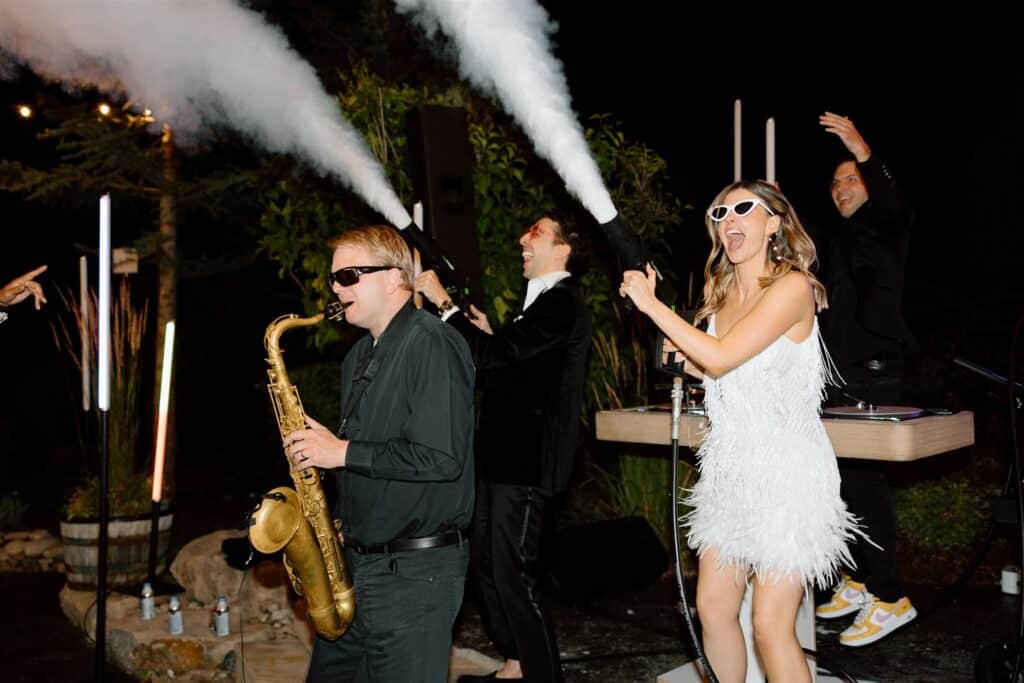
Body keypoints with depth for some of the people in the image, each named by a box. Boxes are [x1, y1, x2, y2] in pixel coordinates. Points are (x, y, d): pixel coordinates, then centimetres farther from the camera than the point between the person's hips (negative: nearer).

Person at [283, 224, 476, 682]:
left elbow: (442, 457, -23)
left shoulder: (433, 344, -15)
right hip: (354, 560, 9)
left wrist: (343, 452, -18)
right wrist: (321, 446, 4)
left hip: (415, 571, -9)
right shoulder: (360, 357, 15)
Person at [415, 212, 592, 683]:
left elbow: (497, 354, -24)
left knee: (511, 574, -5)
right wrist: (488, 336, 10)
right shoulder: (545, 300, 19)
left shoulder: (561, 302, -14)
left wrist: (444, 303, -19)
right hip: (505, 454, 11)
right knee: (488, 565, 18)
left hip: (525, 462, -11)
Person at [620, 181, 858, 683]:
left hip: (786, 472, -7)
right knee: (713, 607, 10)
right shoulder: (721, 291, 9)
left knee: (770, 626, -4)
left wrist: (650, 303, -17)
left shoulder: (792, 286, -14)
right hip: (731, 470, 7)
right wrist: (684, 357, 2)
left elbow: (722, 357, -23)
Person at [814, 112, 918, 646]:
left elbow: (896, 207, -27)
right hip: (841, 376, 8)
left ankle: (889, 597, -4)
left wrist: (863, 153, -37)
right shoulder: (843, 239, 21)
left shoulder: (883, 227, -2)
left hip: (874, 376, -8)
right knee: (846, 480, 10)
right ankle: (858, 581, 20)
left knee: (864, 481, -11)